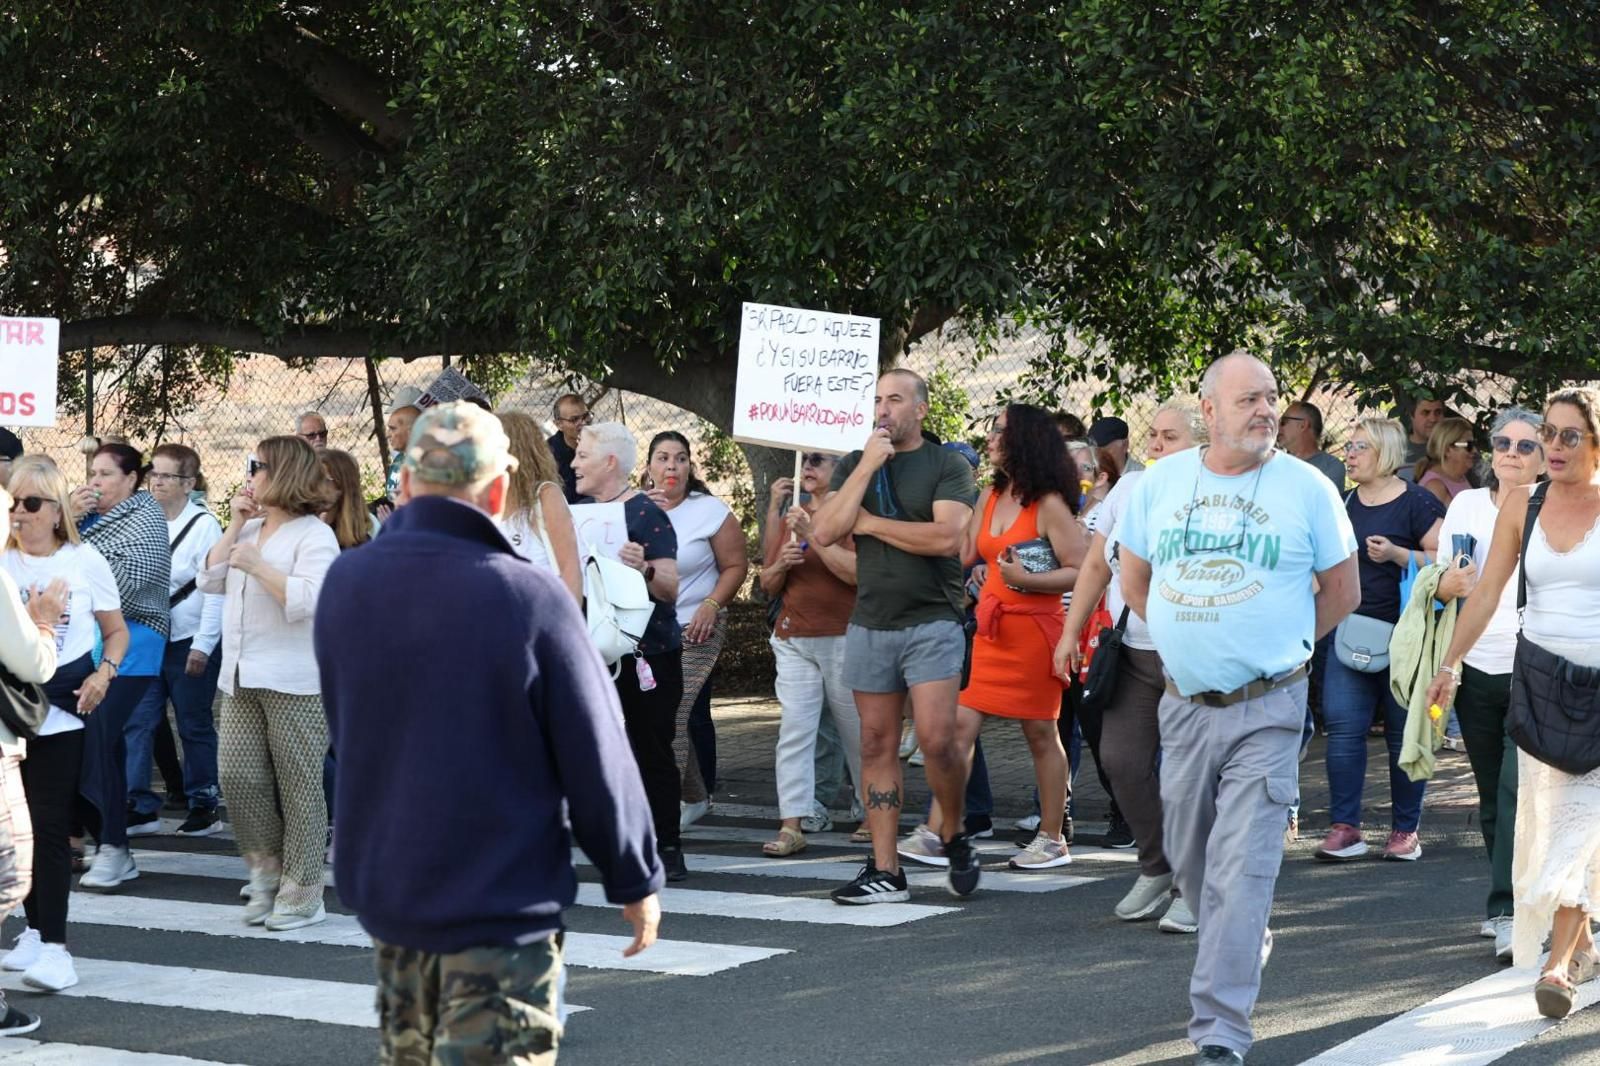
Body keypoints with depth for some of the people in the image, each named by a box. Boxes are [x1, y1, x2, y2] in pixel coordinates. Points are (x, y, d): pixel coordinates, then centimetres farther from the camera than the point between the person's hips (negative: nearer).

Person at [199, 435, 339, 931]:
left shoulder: (314, 535, -9)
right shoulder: (250, 530, 16)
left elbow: (308, 599, -22)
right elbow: (210, 580, 12)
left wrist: (258, 565, -17)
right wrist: (235, 527, 7)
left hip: (294, 683, -8)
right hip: (242, 680, 8)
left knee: (298, 785, -1)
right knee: (239, 778, 3)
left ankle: (303, 891, 6)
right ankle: (266, 868, 19)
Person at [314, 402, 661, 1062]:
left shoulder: (344, 585, -4)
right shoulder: (531, 598, -19)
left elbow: (345, 730, 8)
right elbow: (596, 759, -13)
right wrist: (636, 880, 0)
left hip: (381, 889, 6)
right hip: (502, 904, -6)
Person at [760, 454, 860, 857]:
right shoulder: (792, 514, 14)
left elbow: (857, 571, -19)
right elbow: (768, 585, 17)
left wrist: (812, 535, -20)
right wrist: (781, 563, -4)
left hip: (843, 638, -5)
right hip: (793, 639, 5)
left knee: (857, 729, 6)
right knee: (793, 729, -5)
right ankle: (791, 826, -7)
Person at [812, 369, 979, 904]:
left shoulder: (948, 465, -1)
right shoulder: (853, 466, 11)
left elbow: (947, 537, -17)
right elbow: (824, 532, -4)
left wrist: (870, 523, -8)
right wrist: (868, 466, -9)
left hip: (932, 623, -4)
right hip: (869, 623, 4)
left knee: (936, 739, -14)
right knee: (877, 746, 4)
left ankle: (955, 836, 11)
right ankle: (885, 872, 7)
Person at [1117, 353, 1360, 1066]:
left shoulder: (1307, 488, -3)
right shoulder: (1160, 484, 4)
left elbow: (1342, 592, 6)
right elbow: (1134, 581, 17)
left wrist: (1276, 644, 7)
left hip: (1266, 709, -4)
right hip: (1184, 706, 4)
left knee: (1242, 869, -10)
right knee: (1188, 855, 16)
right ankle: (1247, 947, 45)